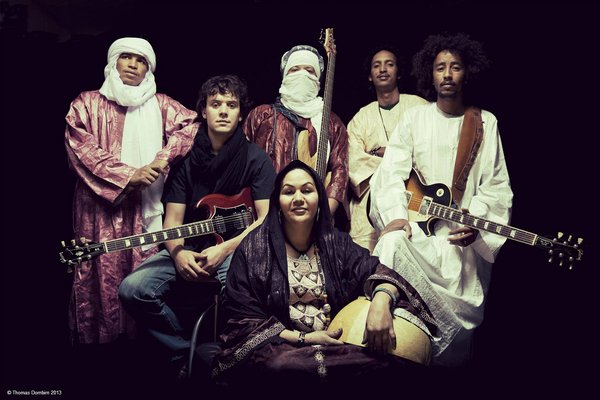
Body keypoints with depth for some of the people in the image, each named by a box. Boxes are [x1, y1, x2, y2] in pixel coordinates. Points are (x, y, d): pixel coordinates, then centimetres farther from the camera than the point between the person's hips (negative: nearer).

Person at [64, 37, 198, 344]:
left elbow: (191, 124, 0)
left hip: (146, 207, 1)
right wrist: (128, 175, -13)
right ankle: (96, 339, 10)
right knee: (101, 279, -3)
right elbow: (80, 149, -3)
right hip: (100, 208, -1)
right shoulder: (87, 103, 11)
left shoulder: (159, 104, 15)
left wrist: (162, 159, -14)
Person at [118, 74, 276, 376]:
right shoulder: (186, 160, 8)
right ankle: (187, 353, 4)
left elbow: (267, 219, -10)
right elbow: (173, 220, 6)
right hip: (190, 249, 4)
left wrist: (224, 250, -21)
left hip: (238, 248, -3)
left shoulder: (256, 159, -1)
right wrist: (178, 254, -16)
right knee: (132, 289, -17)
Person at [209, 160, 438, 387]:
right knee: (279, 365, -37)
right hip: (282, 346, -1)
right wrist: (304, 339, -13)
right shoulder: (255, 247, 0)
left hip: (337, 344, 2)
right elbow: (243, 320, -3)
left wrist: (381, 300, -27)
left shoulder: (335, 242, 10)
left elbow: (377, 270, -2)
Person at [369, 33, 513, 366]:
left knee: (463, 314, -12)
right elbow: (392, 172, -2)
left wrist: (476, 220, -15)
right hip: (417, 224, 0)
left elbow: (497, 186, 3)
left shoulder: (486, 123, 8)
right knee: (392, 246, -32)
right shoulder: (415, 117, 9)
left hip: (462, 233, 0)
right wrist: (396, 215, -18)